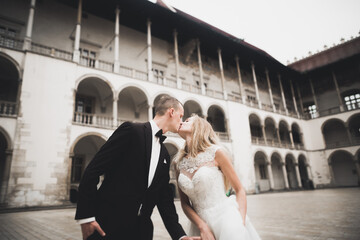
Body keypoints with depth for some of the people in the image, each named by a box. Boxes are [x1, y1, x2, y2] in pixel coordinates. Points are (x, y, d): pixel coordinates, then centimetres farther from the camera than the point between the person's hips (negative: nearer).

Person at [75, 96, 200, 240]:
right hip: (107, 226, -6)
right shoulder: (131, 130, -11)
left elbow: (164, 197, 10)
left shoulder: (165, 155, 10)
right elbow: (93, 170, -13)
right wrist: (86, 216, -15)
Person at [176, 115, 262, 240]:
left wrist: (241, 224, -13)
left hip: (226, 217, -3)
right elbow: (185, 203, 5)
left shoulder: (216, 152, -7)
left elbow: (239, 190, -2)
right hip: (200, 223, 3)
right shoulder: (178, 163, 3)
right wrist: (202, 227, -10)